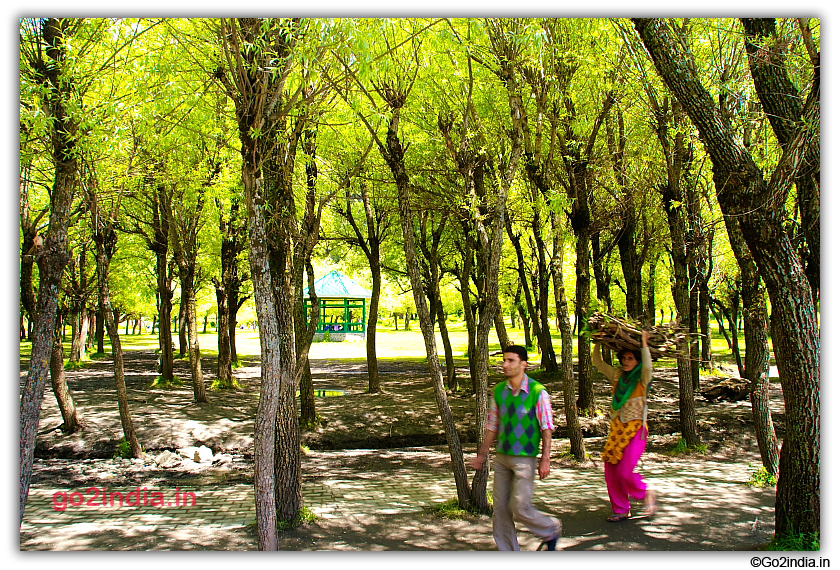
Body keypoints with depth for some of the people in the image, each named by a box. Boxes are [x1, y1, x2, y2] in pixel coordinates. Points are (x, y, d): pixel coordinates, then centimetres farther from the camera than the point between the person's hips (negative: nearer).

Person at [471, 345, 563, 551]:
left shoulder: (538, 392, -10)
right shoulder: (499, 391, 3)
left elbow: (546, 428, -8)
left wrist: (545, 459, -12)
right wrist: (482, 454, 12)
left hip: (525, 459, -5)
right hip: (502, 457, 5)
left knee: (520, 508, -5)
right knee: (500, 508, 7)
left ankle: (552, 529, 24)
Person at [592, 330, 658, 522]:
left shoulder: (642, 379, -6)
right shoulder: (617, 376, 8)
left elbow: (648, 366, -27)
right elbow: (597, 362, 14)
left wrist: (643, 343, -24)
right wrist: (598, 343, 7)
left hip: (636, 430, -6)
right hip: (617, 428, 6)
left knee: (625, 471, -13)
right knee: (610, 470, 4)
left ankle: (647, 493, 17)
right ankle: (621, 510, 18)